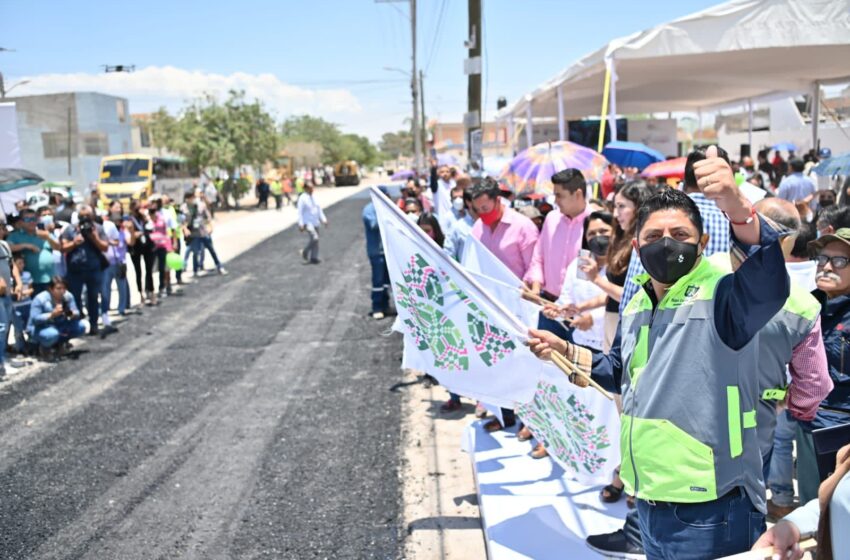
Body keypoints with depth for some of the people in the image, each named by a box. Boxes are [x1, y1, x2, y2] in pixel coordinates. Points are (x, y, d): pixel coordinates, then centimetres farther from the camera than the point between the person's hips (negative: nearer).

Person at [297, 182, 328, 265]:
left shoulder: (313, 198, 10)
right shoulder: (302, 198, -11)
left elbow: (319, 209, 17)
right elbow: (300, 212, -14)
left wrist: (324, 220, 10)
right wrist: (301, 225, -19)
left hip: (315, 223, 8)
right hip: (308, 223, -8)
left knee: (315, 240, 7)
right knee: (314, 238, -20)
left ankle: (314, 258, 15)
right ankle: (304, 252, 0)